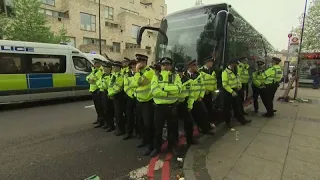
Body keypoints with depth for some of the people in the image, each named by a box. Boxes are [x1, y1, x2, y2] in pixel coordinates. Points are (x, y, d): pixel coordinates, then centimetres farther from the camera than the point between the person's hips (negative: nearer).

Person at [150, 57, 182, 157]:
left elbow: (178, 89, -15)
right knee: (158, 128, 9)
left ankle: (171, 147, 33)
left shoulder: (175, 77, 4)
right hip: (159, 107, 0)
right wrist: (168, 93, -17)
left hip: (171, 107, 1)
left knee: (171, 128, 14)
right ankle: (157, 148, 27)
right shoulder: (156, 77, 3)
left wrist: (164, 88, -19)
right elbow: (154, 90, -14)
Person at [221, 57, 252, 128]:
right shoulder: (225, 72, -18)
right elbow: (225, 84, -22)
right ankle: (228, 122, 18)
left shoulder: (234, 71, 10)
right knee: (227, 108, 4)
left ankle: (242, 120, 29)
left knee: (237, 106, 17)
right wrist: (232, 92, -23)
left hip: (235, 91, 8)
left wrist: (239, 85, 3)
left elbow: (237, 79, 23)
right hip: (228, 92, -8)